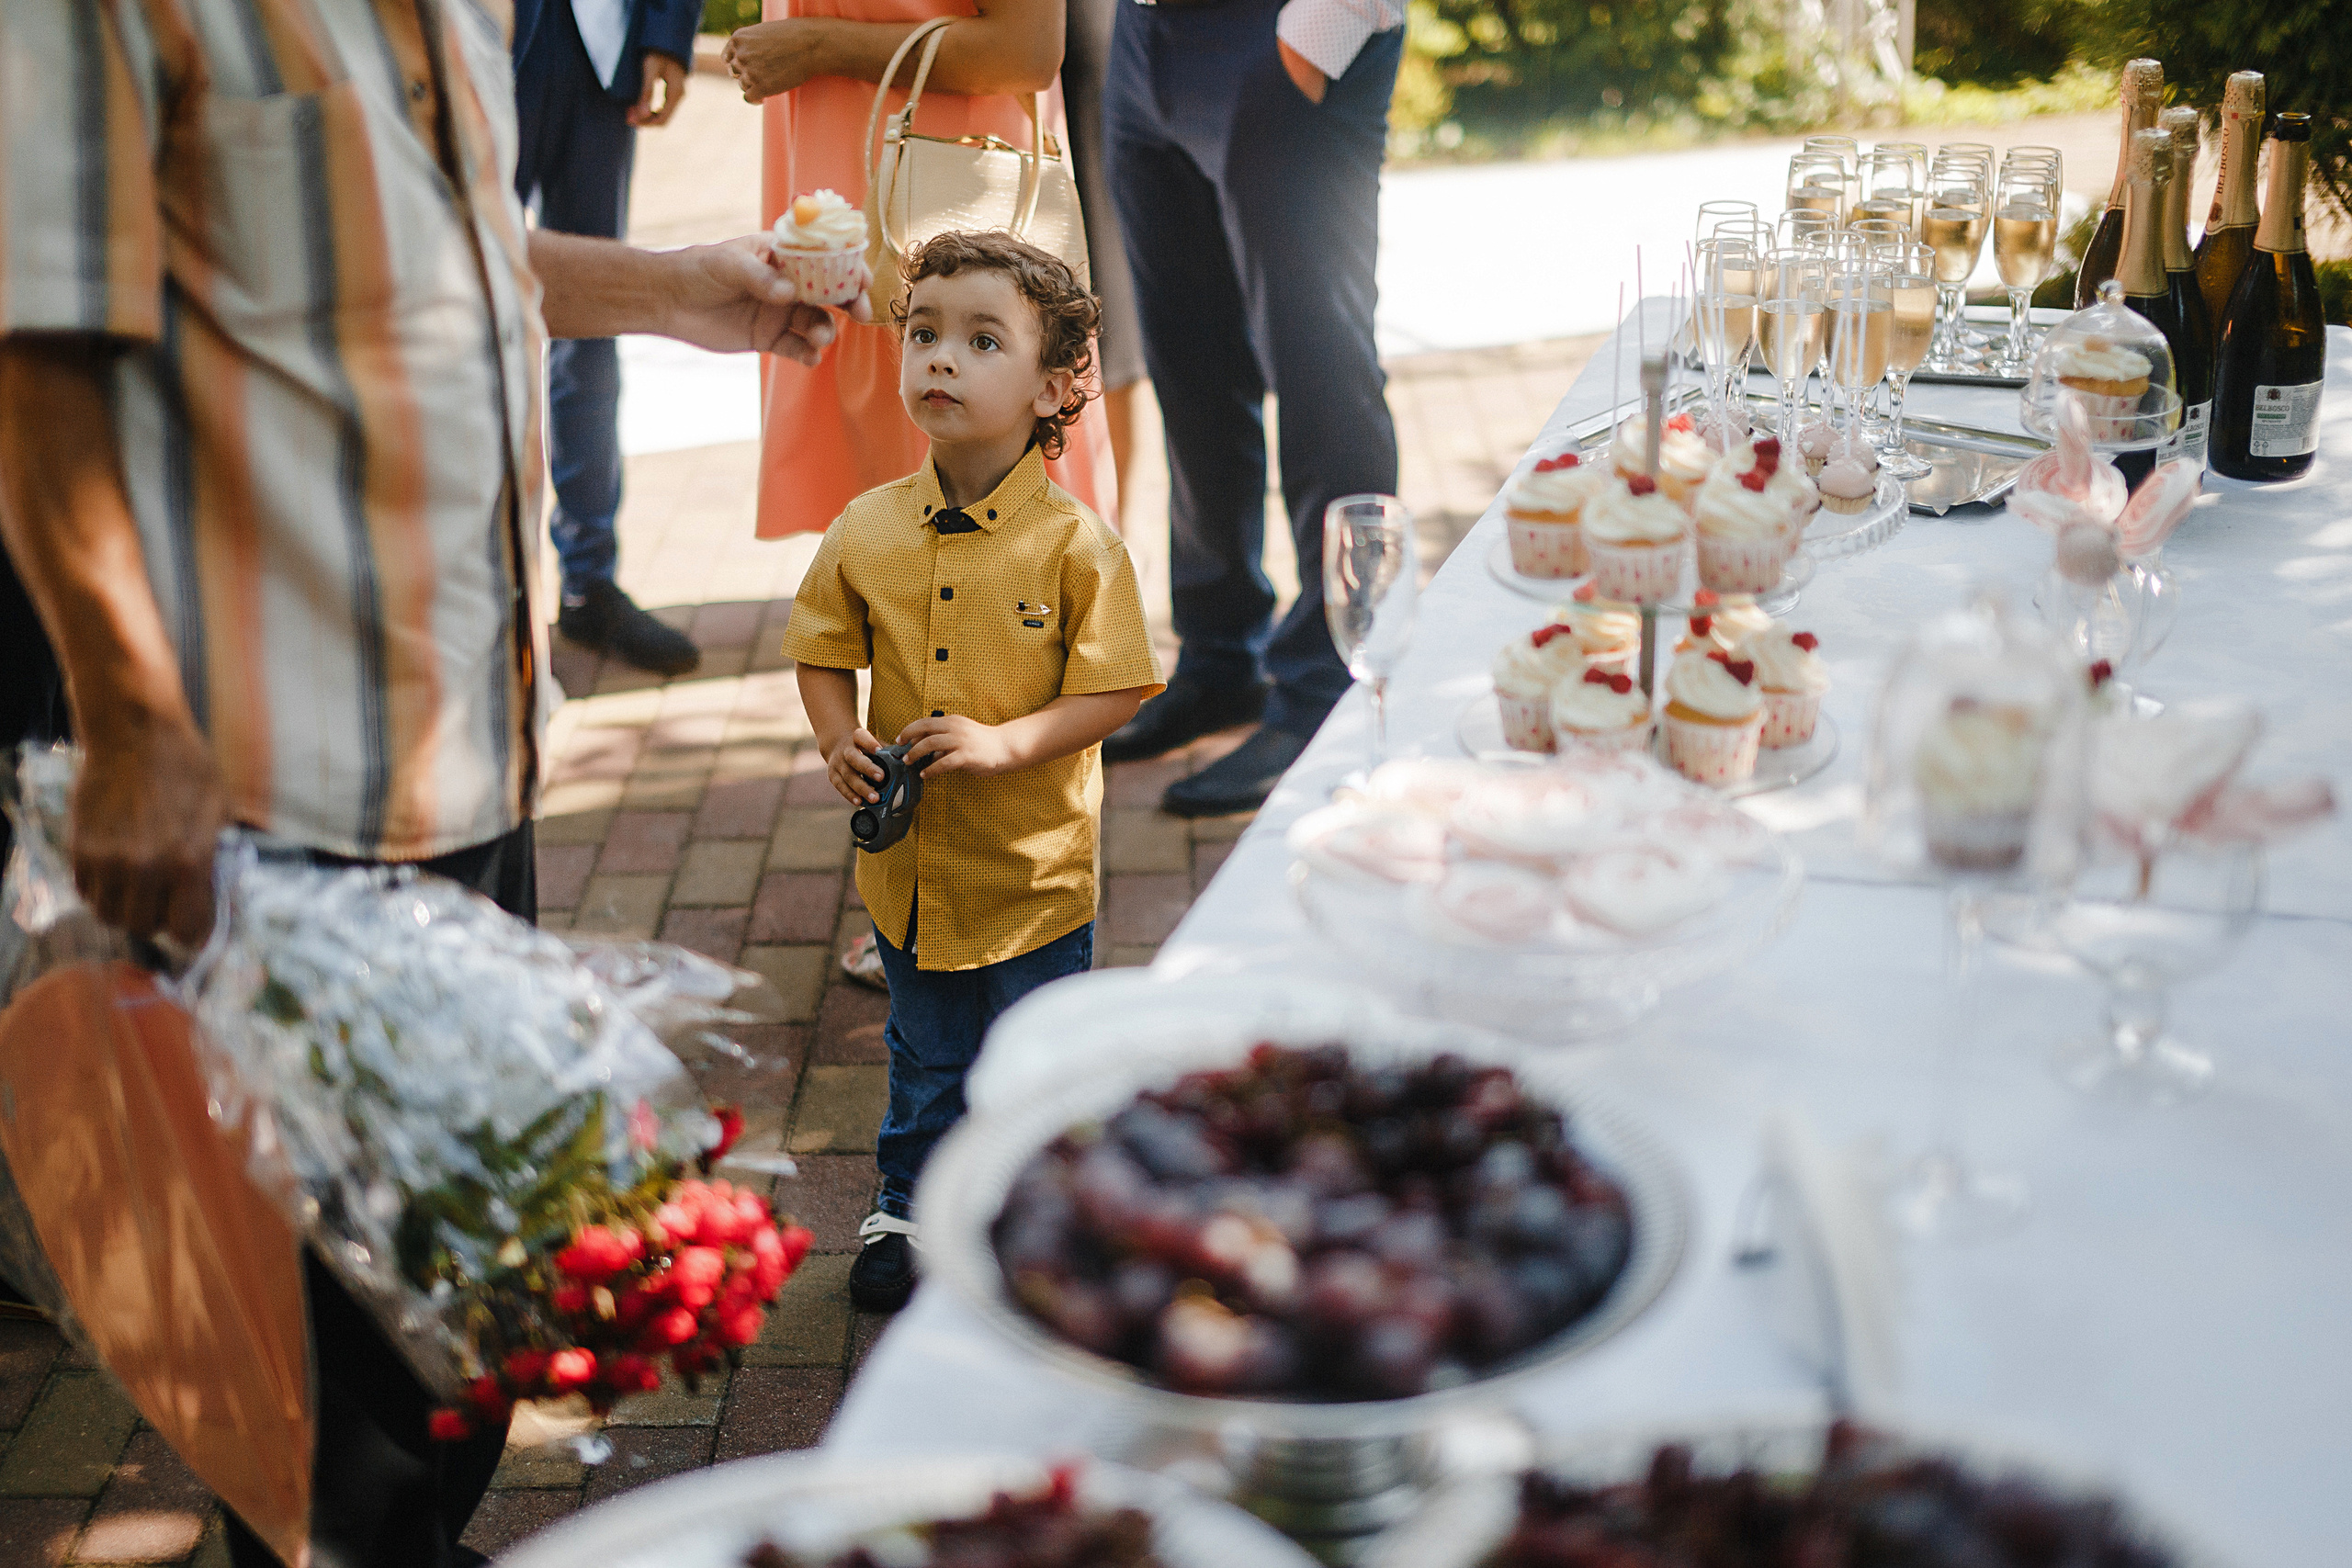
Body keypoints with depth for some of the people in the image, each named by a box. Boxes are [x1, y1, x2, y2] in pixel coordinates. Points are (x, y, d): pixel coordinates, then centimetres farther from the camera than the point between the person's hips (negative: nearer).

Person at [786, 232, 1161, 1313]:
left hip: (1034, 867, -3)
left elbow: (1114, 689, -14)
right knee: (926, 1057, 22)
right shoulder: (866, 531, -5)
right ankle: (909, 1204, 42)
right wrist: (839, 741, -10)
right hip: (909, 860, 3)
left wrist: (1008, 743, -25)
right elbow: (824, 649, 7)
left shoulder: (1076, 543, -15)